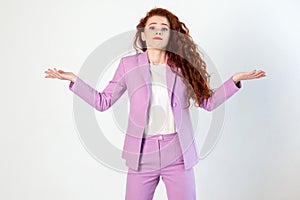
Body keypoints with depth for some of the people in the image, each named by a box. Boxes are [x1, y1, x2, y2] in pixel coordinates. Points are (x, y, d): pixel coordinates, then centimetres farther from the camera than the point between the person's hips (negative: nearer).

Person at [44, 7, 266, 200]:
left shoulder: (183, 65, 5)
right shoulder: (129, 64, 4)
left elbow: (207, 101, 9)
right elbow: (103, 101, 7)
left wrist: (235, 79, 1)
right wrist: (74, 79, 0)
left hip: (178, 154, 1)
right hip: (142, 155, 0)